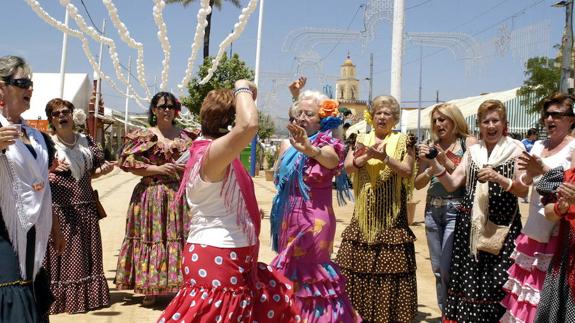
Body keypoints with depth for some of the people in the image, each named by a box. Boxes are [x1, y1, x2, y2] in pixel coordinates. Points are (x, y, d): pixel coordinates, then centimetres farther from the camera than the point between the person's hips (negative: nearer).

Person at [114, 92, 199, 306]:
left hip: (181, 195, 2)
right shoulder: (143, 135, 2)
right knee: (152, 237, 0)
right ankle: (150, 290, 12)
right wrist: (158, 169, -13)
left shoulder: (187, 136, 11)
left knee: (181, 237, -1)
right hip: (152, 194, -2)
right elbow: (128, 162, -5)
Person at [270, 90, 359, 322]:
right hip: (288, 220, 6)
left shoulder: (326, 144, -10)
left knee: (305, 276, -1)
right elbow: (277, 180, 19)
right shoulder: (288, 145, 6)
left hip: (315, 221, -6)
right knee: (289, 275, 14)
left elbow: (333, 159, -37)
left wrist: (310, 149, -55)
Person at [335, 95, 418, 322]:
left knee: (390, 266, -3)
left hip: (392, 214, -2)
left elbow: (407, 171, -6)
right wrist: (367, 155, -17)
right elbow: (348, 167, -1)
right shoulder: (361, 140, 12)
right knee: (357, 263, 2)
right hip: (364, 212, 2)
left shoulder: (403, 141, 5)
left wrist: (384, 157, -19)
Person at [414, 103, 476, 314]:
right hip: (433, 210, 5)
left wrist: (445, 161, -17)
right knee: (438, 269, 10)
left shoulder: (468, 143, -2)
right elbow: (418, 184, 8)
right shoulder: (432, 146, 8)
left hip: (456, 210, -5)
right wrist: (429, 164, -10)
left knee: (448, 268, -9)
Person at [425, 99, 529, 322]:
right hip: (471, 224, 3)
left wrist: (499, 178, -19)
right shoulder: (472, 151, 12)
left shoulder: (515, 150, 2)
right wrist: (434, 164, -9)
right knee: (467, 278, 3)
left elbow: (524, 190, -3)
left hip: (502, 226, -3)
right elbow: (452, 184, 6)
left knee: (497, 281, -6)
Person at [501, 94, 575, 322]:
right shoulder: (538, 146, 15)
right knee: (527, 280, 7)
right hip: (534, 227, 6)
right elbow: (523, 186, 10)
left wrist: (544, 170, -25)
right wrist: (529, 174, -10)